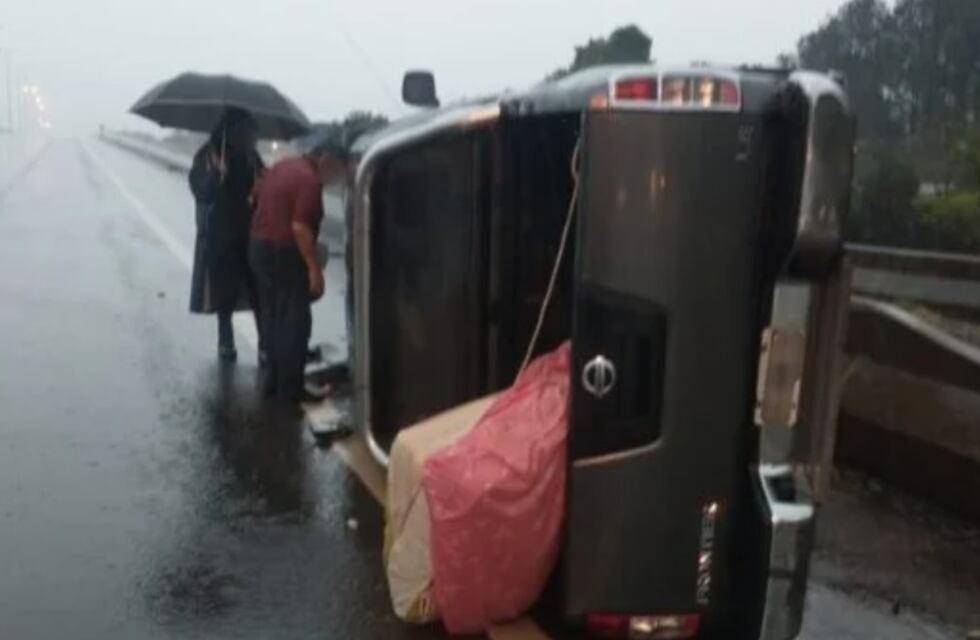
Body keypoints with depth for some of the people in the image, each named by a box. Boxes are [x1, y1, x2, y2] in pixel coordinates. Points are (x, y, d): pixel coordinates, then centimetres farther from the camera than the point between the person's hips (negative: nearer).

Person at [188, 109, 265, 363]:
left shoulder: (250, 156, 7)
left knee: (258, 290, -3)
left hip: (250, 232, 3)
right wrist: (216, 176, -31)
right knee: (224, 291, 6)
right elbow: (200, 190, -13)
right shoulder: (208, 156, -5)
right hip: (220, 234, -3)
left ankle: (265, 344, 0)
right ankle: (225, 342, 19)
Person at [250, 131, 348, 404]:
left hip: (259, 246, 9)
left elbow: (256, 197, 22)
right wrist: (315, 267, -22)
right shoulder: (310, 180, -17)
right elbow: (300, 227, -24)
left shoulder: (282, 167, 12)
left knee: (272, 317, 16)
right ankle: (291, 388, 3)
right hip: (284, 253, -9)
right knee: (294, 321, -2)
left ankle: (274, 380, 24)